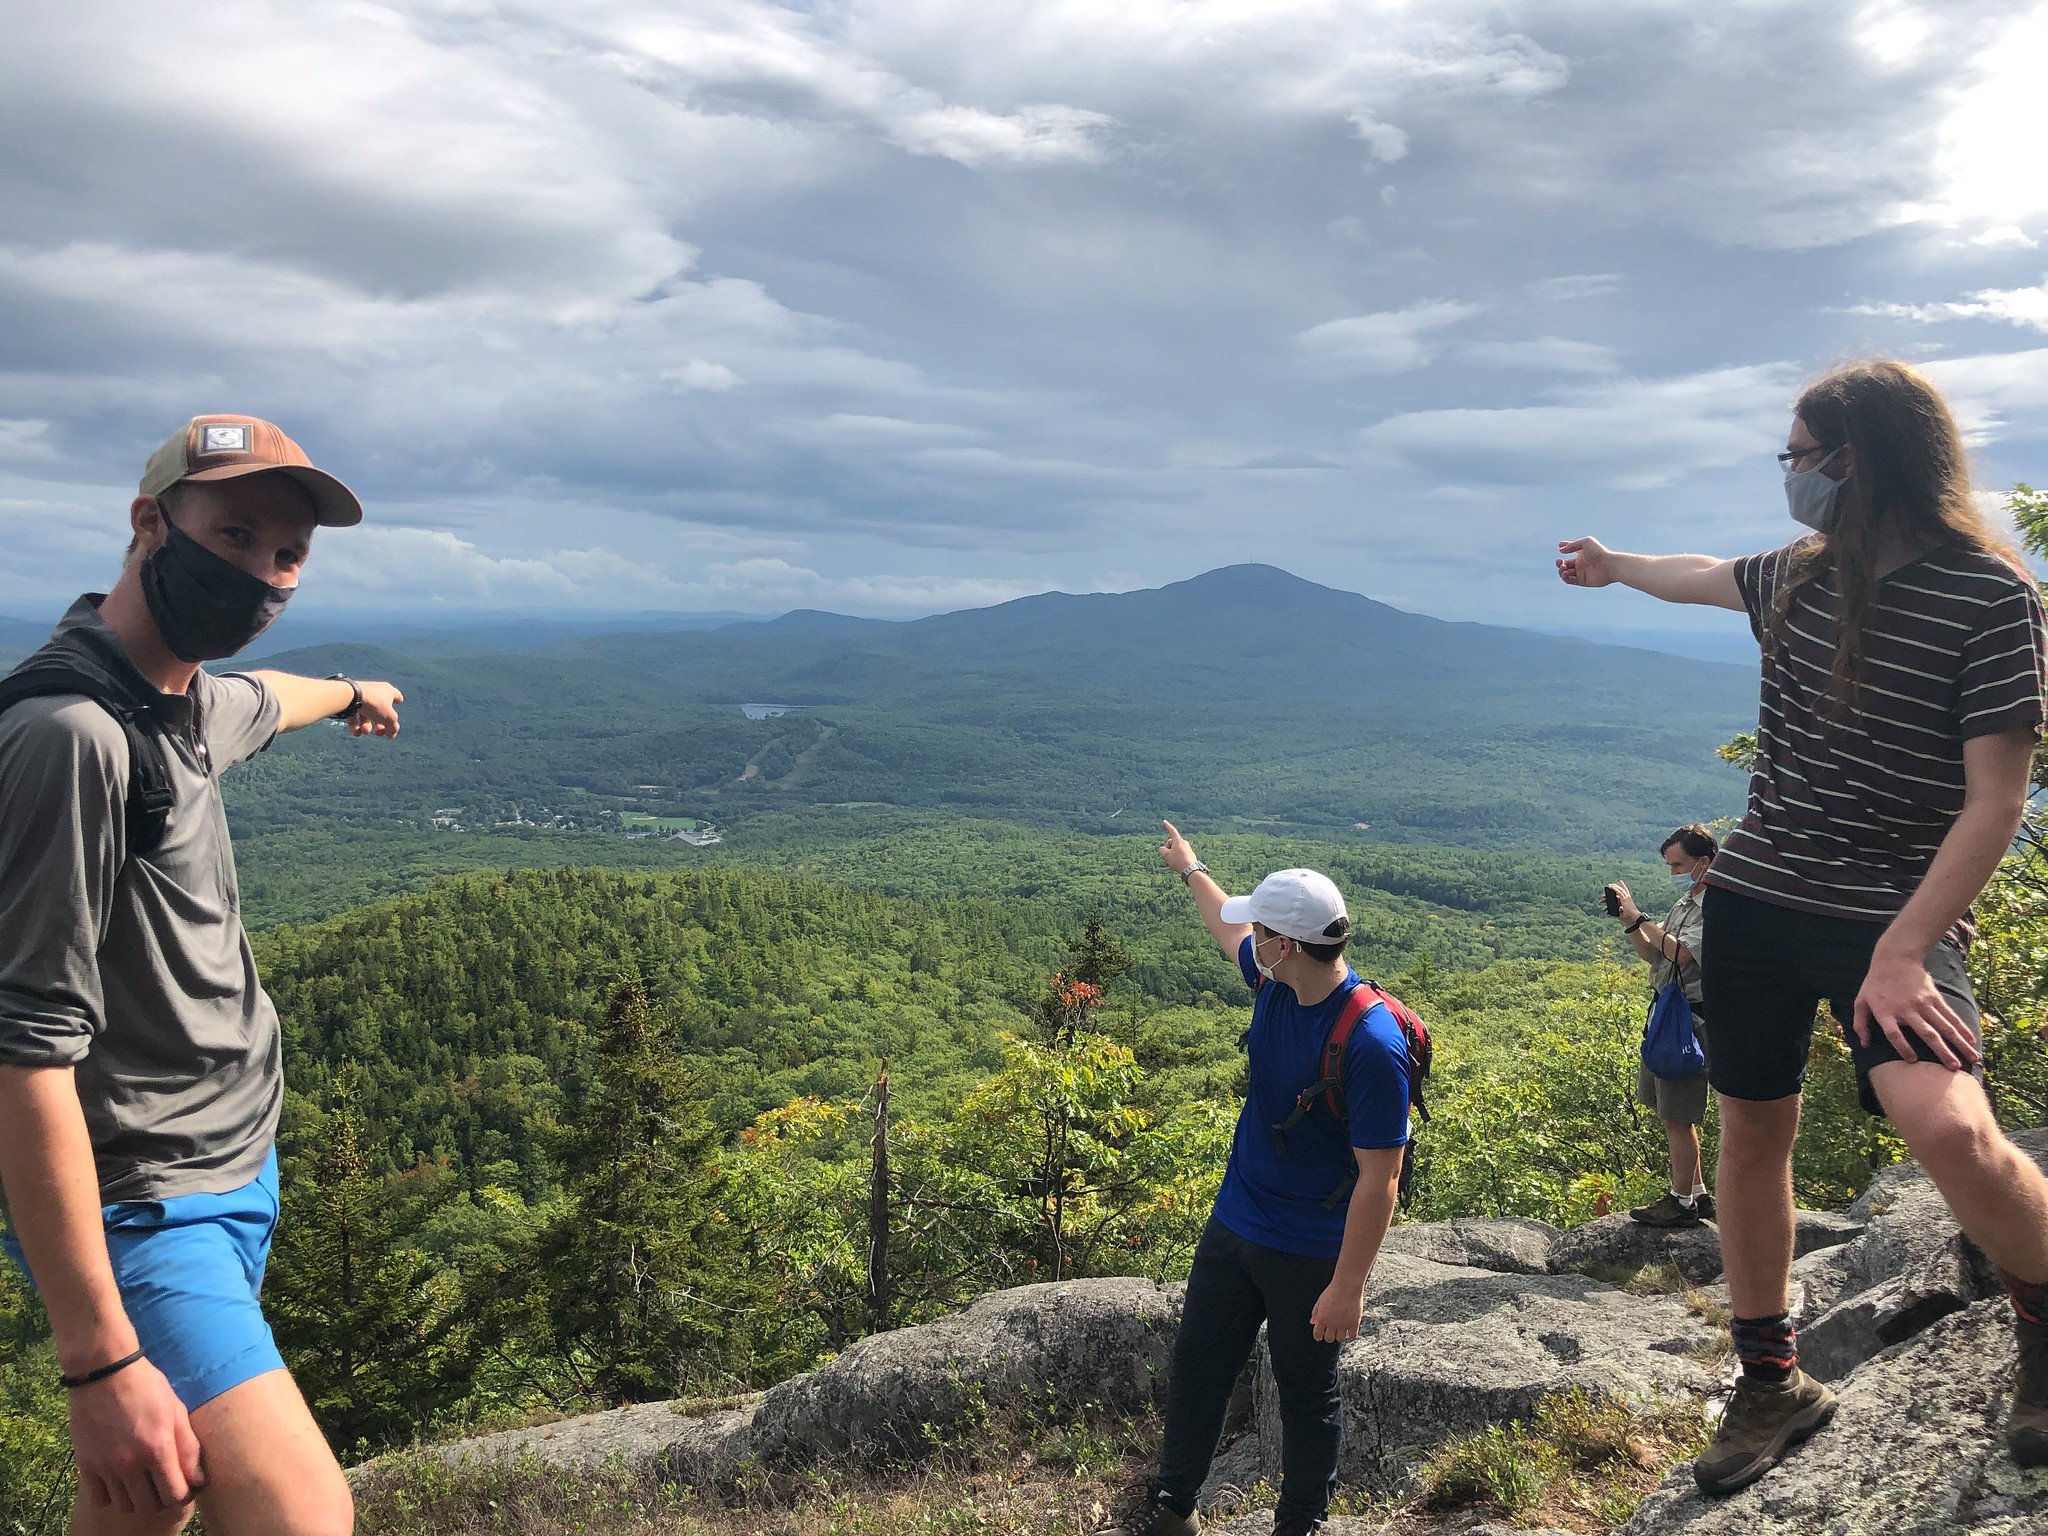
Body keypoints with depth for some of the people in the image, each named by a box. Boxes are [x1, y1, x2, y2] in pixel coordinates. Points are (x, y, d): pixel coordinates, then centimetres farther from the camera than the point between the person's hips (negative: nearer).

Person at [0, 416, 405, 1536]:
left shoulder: (186, 706, 6)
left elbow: (260, 703, 34)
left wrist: (350, 693, 56)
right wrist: (99, 1359, -26)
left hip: (234, 1180, 9)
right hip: (140, 1212, -9)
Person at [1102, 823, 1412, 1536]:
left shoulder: (1372, 1044, -29)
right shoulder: (1275, 983, -6)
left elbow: (1379, 1181, -26)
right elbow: (1228, 924, 18)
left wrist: (1348, 1287, -23)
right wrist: (1190, 868, 33)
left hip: (1310, 1255, -7)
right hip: (1233, 1228, 7)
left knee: (1307, 1396, 13)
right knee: (1195, 1370, 18)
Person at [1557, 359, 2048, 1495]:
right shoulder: (1801, 574, 6)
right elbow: (1705, 576, 30)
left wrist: (1902, 953, -22)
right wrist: (1616, 565, 48)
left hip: (1893, 916, -6)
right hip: (1755, 897, 6)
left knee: (1949, 1128, -27)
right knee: (1750, 1135, 9)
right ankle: (1772, 1386, 29)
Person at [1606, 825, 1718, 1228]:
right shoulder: (1686, 903, 16)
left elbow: (1680, 952, -25)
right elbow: (1654, 955, 17)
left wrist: (1638, 915, -22)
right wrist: (1630, 924, 1)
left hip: (1691, 1018, -10)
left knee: (1678, 1115, -4)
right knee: (1671, 1110, 16)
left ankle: (1681, 1203, 6)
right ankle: (1698, 1195, 27)